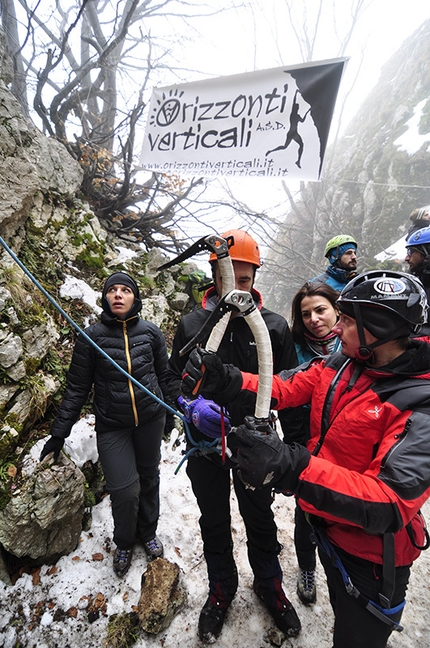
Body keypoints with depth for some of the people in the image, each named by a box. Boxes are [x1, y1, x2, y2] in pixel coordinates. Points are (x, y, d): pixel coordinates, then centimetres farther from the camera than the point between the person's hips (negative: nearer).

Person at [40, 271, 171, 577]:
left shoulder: (151, 331, -5)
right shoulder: (91, 336, -8)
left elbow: (164, 375, 6)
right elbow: (77, 388, -3)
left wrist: (171, 411, 12)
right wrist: (59, 432, -1)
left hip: (151, 419, 2)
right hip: (112, 426, -1)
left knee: (149, 478, 17)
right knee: (125, 491, -1)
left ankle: (148, 533, 47)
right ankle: (124, 543, 34)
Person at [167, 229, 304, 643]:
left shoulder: (274, 327, -9)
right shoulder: (192, 325, -8)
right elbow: (174, 379, -1)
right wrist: (193, 405, -22)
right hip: (206, 446, 1)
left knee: (260, 522, 21)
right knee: (214, 524, 23)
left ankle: (269, 585, 52)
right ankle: (221, 591, 51)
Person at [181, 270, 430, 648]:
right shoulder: (340, 365, -10)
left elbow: (392, 504, -36)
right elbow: (283, 387, -10)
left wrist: (294, 470, -49)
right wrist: (225, 380, -26)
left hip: (371, 557, -5)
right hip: (328, 529, 6)